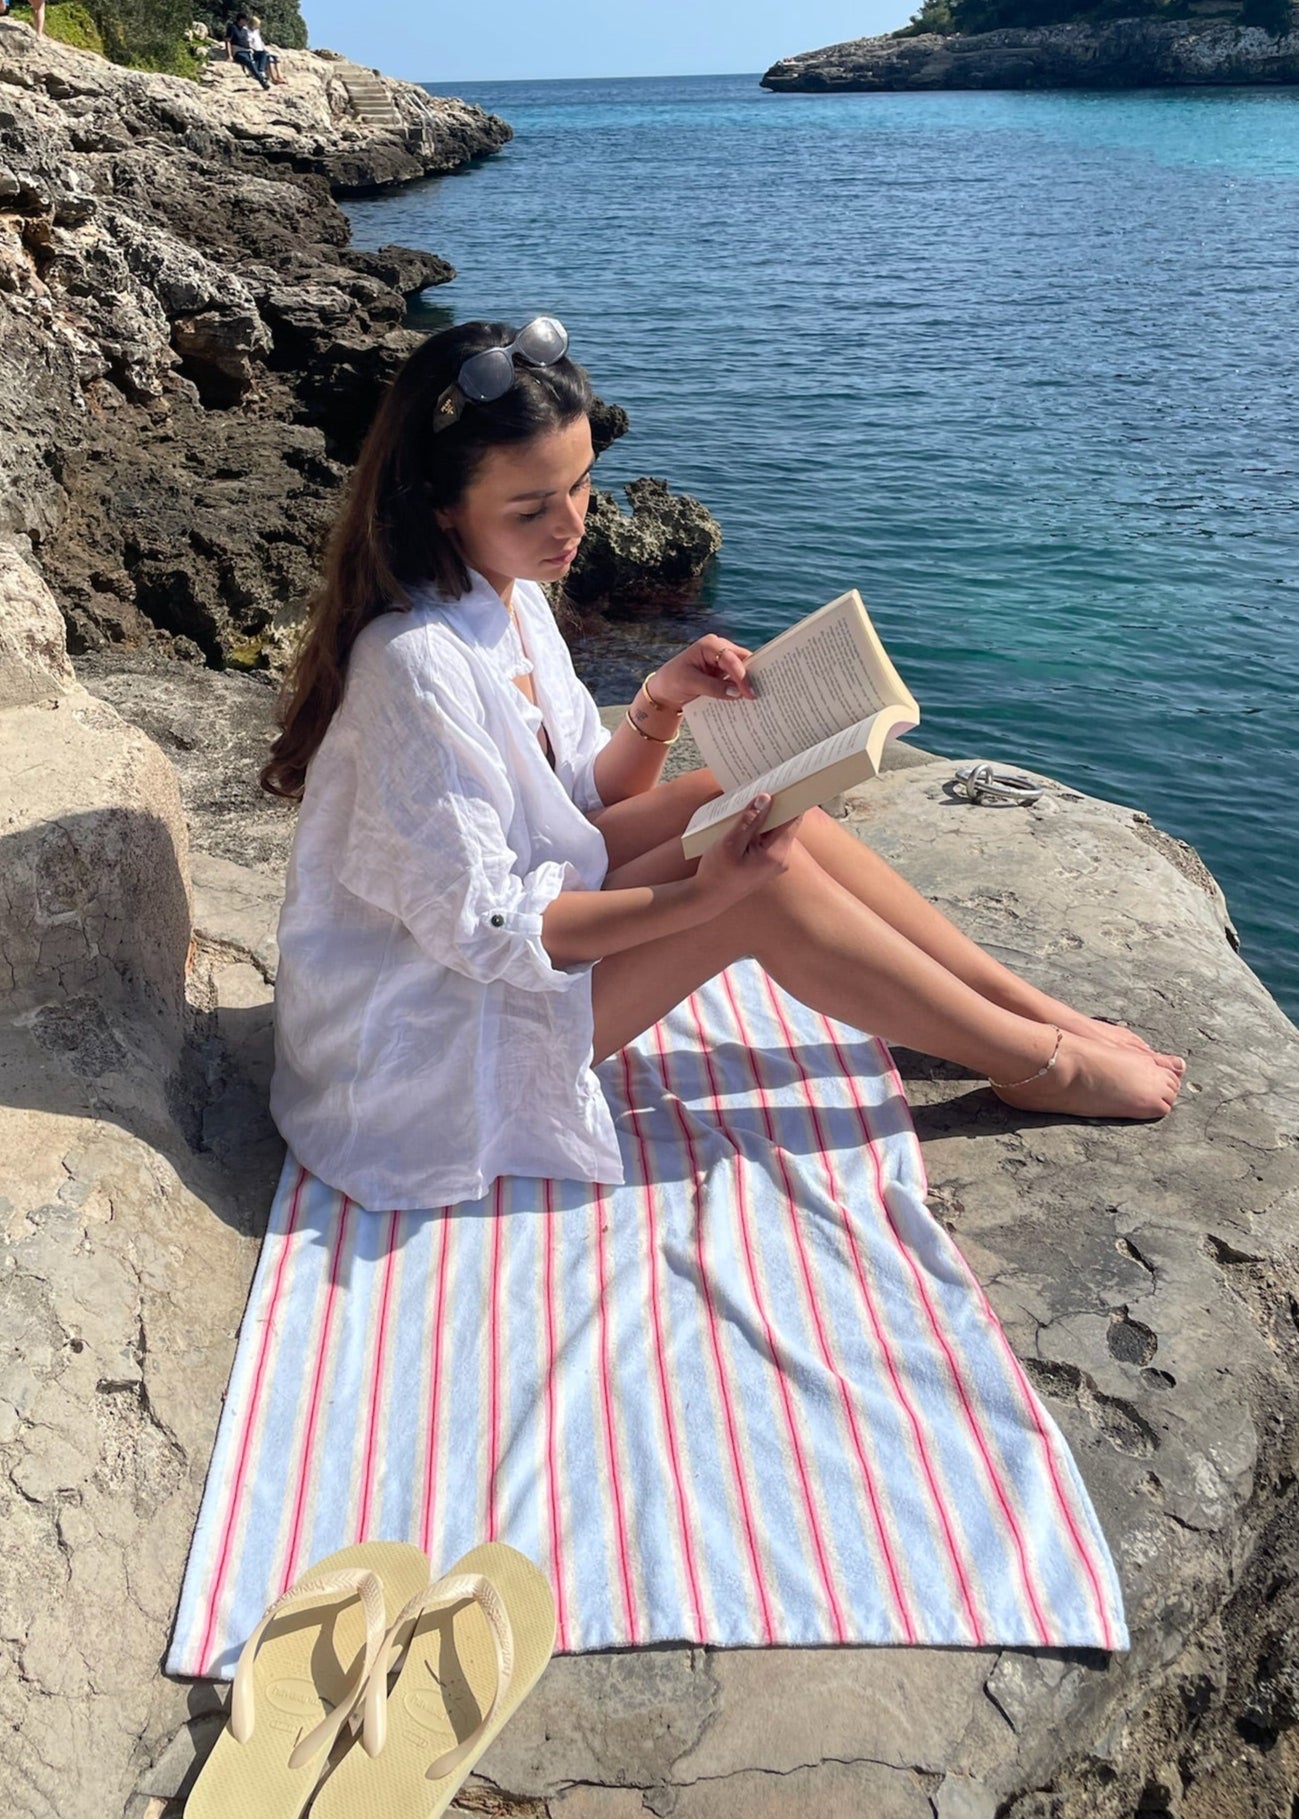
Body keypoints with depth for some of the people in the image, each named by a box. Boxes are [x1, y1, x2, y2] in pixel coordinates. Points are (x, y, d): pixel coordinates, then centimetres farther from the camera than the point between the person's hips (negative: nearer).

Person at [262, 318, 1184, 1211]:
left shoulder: (510, 600, 1)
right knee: (760, 882, -21)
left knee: (748, 799, -8)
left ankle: (1033, 1006, 1)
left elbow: (588, 799, 7)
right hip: (428, 1035, -8)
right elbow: (482, 925, -25)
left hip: (500, 924, 8)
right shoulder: (417, 665, -27)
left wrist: (660, 701, -10)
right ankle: (1040, 1065, -4)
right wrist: (701, 895, -29)